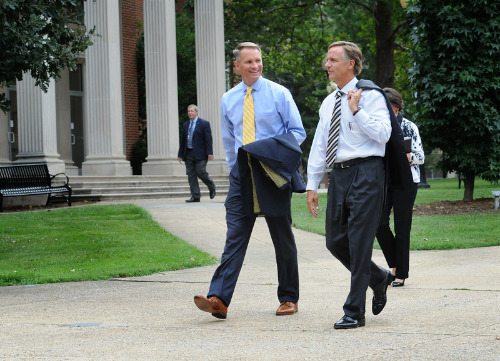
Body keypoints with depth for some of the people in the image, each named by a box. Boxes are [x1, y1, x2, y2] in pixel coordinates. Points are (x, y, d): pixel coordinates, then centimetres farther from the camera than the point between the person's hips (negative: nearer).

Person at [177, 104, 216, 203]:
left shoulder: (204, 124, -2)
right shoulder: (185, 125, 15)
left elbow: (208, 139, -7)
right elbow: (183, 140, 17)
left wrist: (209, 153, -15)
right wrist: (180, 154, 12)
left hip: (200, 154, -6)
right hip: (188, 154, 6)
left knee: (201, 172, -11)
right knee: (191, 175, 1)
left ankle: (212, 189, 14)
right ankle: (195, 196, 4)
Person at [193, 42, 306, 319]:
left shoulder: (279, 94, 0)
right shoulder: (228, 100, 11)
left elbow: (298, 132, 1)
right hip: (241, 174, 3)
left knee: (282, 237, 6)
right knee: (235, 236, -7)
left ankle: (288, 298, 16)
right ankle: (219, 299, -17)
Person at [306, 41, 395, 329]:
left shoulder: (370, 96, -4)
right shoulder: (328, 103, 17)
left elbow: (383, 134, -16)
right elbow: (319, 145, 17)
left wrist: (356, 110, -17)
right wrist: (312, 184, 13)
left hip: (366, 173, -7)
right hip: (339, 175, 7)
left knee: (359, 243, -6)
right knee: (335, 242, 7)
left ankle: (355, 313, 0)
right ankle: (379, 278, 31)